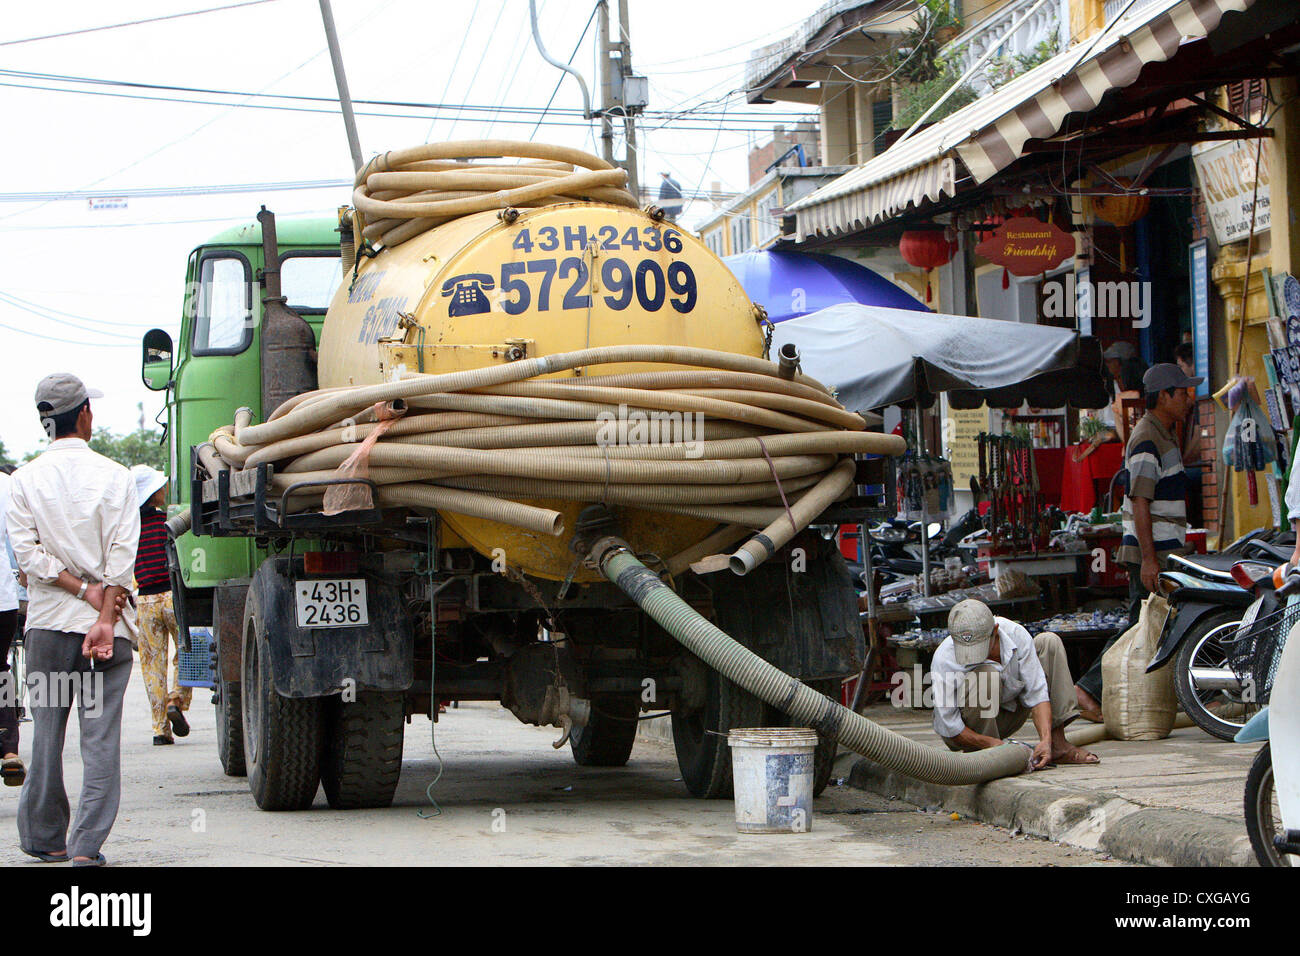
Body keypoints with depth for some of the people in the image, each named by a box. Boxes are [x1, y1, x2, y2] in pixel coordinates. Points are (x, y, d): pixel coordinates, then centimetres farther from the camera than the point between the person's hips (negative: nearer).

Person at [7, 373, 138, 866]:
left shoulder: (25, 479, 1)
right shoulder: (115, 477, -2)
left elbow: (27, 551, -6)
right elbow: (122, 556, -9)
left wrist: (84, 589, -6)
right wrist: (105, 616, -11)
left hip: (47, 622, 2)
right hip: (105, 623, -2)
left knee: (47, 732, 11)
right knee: (101, 737, -1)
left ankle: (45, 838, 19)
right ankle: (87, 845, -6)